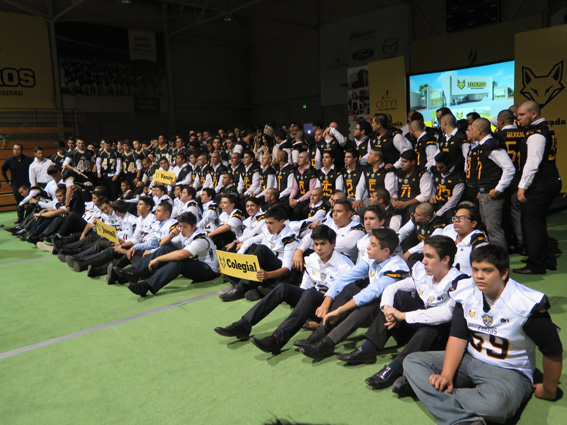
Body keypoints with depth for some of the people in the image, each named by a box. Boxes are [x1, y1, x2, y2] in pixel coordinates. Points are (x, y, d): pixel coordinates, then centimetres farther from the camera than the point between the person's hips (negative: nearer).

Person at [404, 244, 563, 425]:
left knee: (494, 403, -41)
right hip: (469, 361, 5)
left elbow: (553, 351, -8)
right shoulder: (466, 292, -3)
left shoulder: (527, 304, -17)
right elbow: (458, 336, -5)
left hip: (508, 371, -5)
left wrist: (548, 390, 4)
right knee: (412, 361, -14)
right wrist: (446, 376, -17)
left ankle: (423, 387, -24)